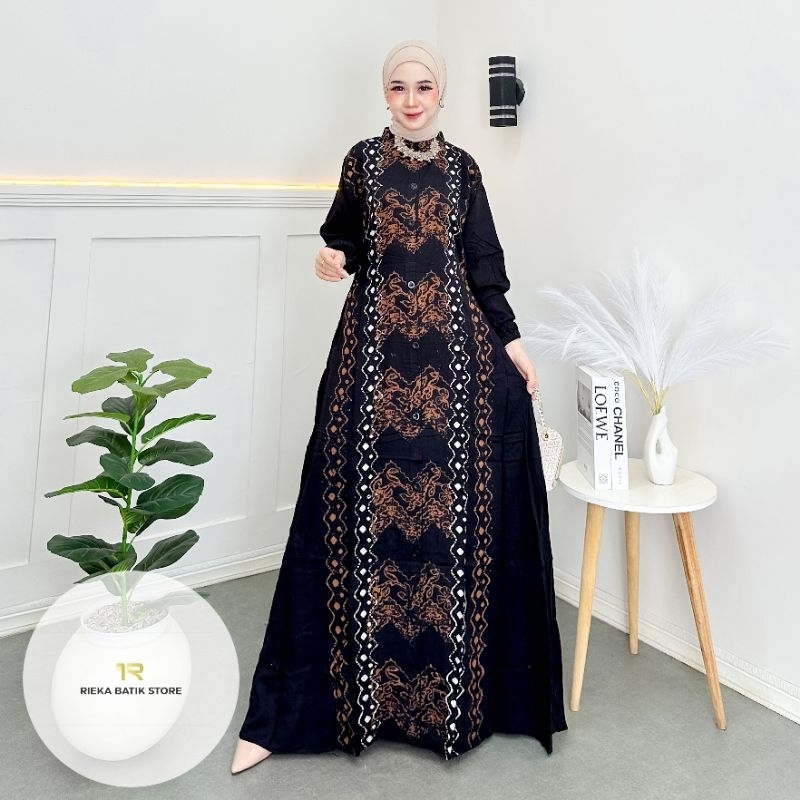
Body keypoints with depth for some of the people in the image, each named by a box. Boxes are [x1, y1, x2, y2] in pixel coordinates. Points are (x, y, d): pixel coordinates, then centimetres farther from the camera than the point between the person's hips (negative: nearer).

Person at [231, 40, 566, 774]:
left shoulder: (461, 168, 11)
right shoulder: (363, 161, 9)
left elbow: (484, 264, 10)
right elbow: (346, 239, 13)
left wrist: (512, 341, 3)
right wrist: (334, 258, -10)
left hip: (455, 353, 1)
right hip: (375, 350, -1)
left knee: (457, 508, 0)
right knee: (362, 508, -4)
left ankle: (456, 691, 18)